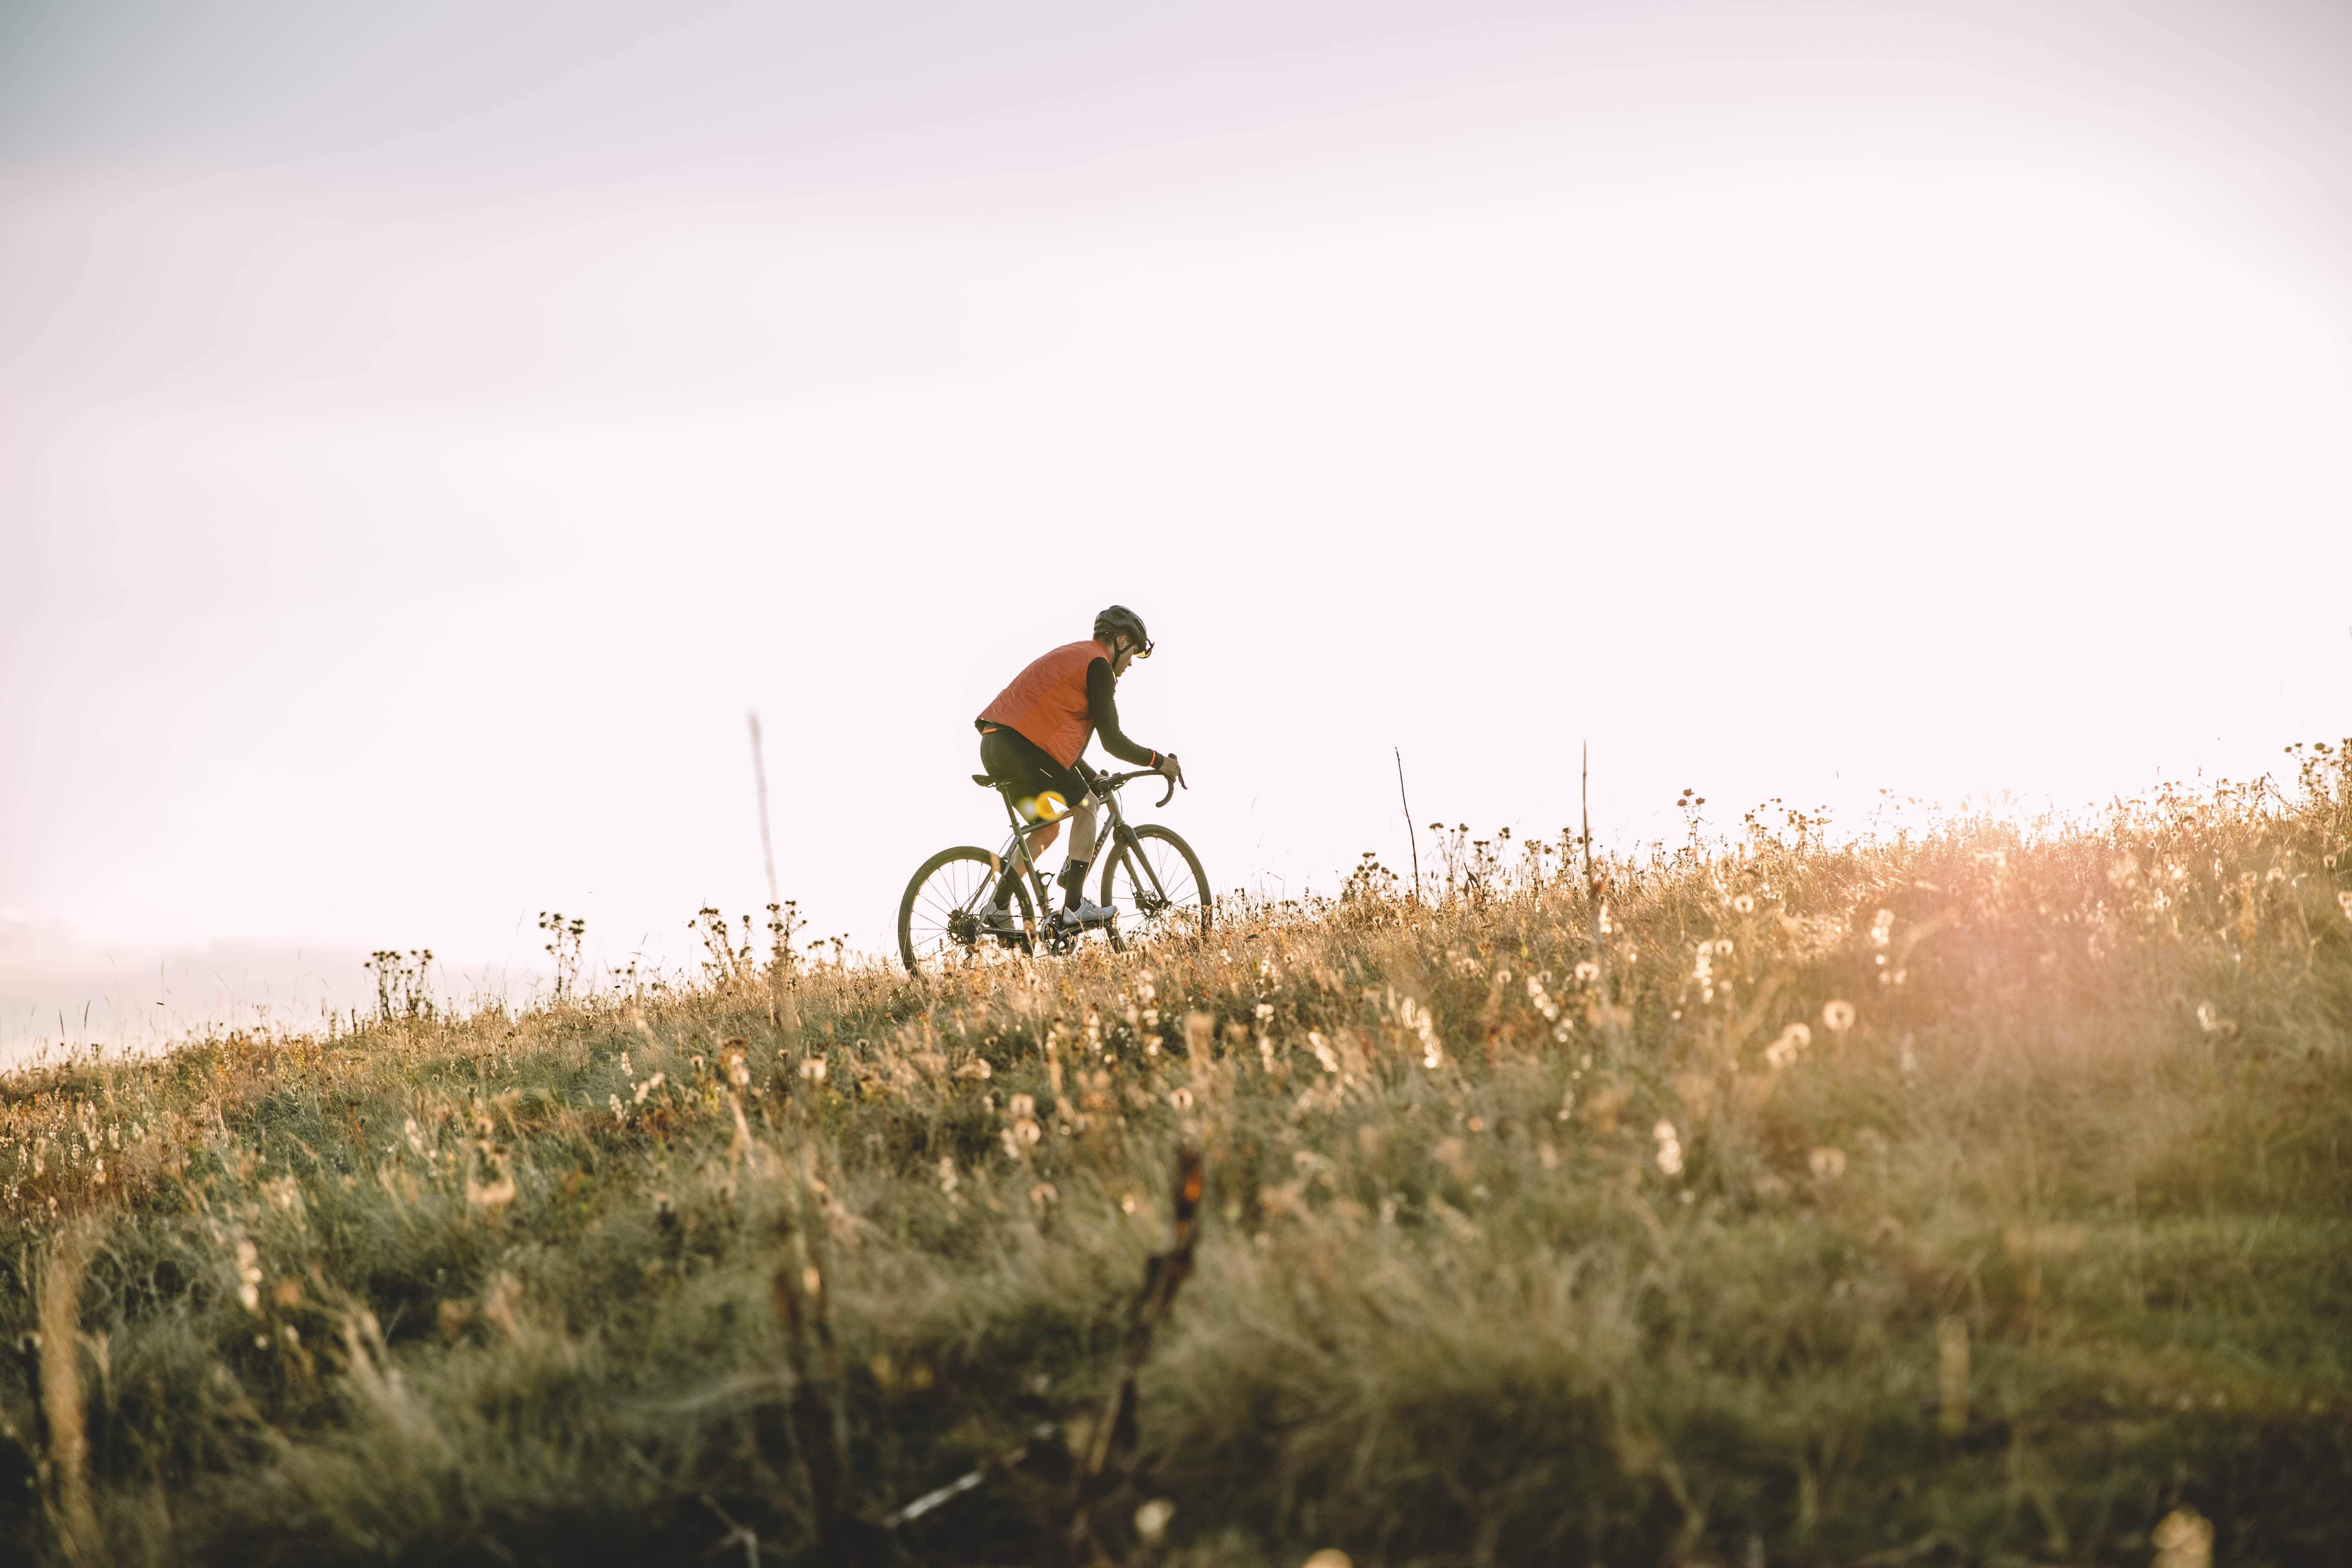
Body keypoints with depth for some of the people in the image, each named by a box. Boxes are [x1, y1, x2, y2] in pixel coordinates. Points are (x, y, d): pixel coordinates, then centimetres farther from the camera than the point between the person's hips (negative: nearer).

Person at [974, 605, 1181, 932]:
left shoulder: (1071, 657, 27)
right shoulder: (1099, 666, -4)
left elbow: (1062, 737, 30)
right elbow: (1112, 740, -6)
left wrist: (1094, 779, 30)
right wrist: (1158, 761, 6)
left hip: (994, 746, 10)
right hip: (1021, 748, -9)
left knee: (1047, 830, 18)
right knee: (1086, 807, 2)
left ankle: (998, 913, 15)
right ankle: (1074, 906, -3)